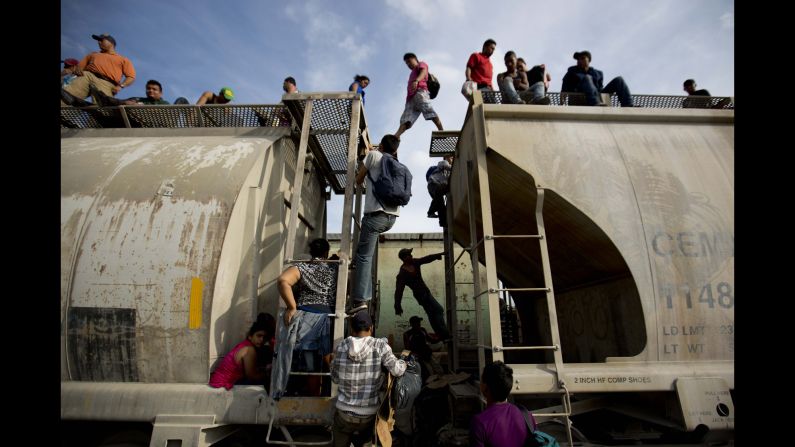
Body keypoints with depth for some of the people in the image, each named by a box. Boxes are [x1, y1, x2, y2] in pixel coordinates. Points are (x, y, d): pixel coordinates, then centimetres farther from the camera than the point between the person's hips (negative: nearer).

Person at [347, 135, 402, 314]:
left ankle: (360, 299, -14)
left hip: (376, 213, -7)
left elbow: (358, 180, 12)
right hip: (392, 216, 7)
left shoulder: (374, 155, 4)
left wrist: (360, 178, 35)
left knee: (364, 256, -7)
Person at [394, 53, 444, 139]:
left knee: (430, 111, -25)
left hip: (420, 91, -7)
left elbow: (424, 71, -2)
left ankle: (441, 131, -33)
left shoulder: (421, 64, 22)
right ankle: (396, 136, -31)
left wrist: (416, 80, -24)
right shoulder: (412, 74, 44)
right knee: (406, 118, -13)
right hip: (411, 97, 7)